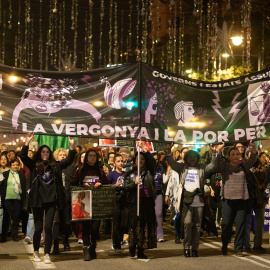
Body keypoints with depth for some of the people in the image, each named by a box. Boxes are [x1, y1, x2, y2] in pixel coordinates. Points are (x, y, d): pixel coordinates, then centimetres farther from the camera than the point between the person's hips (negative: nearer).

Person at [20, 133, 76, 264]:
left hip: (51, 200, 1)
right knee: (38, 228, 5)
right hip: (37, 200, 0)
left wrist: (72, 145, -7)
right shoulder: (34, 165, 5)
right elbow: (23, 156, -7)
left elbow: (69, 160, 4)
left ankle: (47, 254, 4)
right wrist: (27, 142, -15)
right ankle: (36, 252, 23)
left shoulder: (55, 166, 8)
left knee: (48, 227, -3)